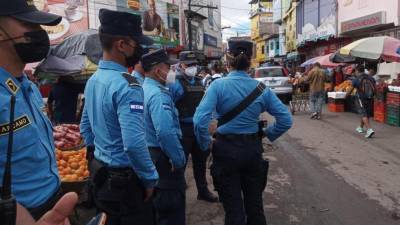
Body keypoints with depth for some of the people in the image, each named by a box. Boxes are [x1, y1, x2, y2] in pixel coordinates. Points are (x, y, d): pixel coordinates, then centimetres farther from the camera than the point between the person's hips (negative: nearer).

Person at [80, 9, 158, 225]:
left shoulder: (93, 80, 5)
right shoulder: (127, 85, -24)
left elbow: (85, 128, 14)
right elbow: (134, 143, -31)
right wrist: (150, 179, -18)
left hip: (99, 171, 9)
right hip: (125, 179, -8)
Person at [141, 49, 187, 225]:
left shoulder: (143, 88, 8)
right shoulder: (158, 94, -22)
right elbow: (166, 133, -32)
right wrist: (179, 160, -22)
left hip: (149, 153, 10)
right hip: (163, 158, -10)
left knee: (156, 207, 25)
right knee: (172, 210, 5)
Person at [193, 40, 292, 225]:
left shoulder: (218, 85, -12)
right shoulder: (261, 88, -3)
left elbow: (200, 120, -22)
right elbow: (286, 119, -3)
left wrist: (205, 144, -7)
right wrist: (268, 134, 9)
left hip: (226, 149, -3)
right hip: (253, 149, 3)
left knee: (233, 208, 12)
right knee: (255, 203, 22)